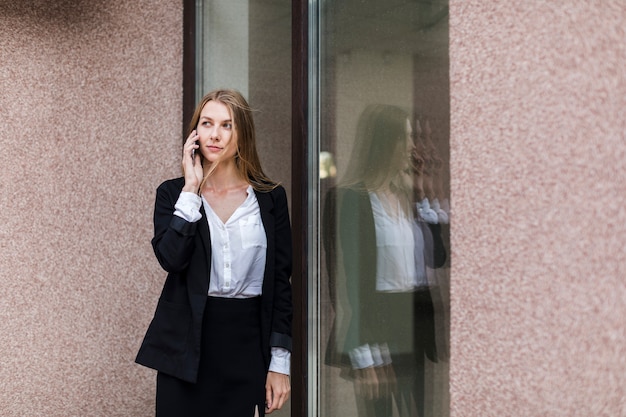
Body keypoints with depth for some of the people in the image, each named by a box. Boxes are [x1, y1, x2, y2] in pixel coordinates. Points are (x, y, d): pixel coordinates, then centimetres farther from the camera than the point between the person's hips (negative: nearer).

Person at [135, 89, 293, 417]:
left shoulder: (271, 198, 3)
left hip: (247, 343, 1)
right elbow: (171, 257, -16)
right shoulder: (173, 193, 2)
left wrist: (280, 361, 0)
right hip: (187, 345, 0)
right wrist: (192, 188, -14)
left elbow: (280, 283, 3)